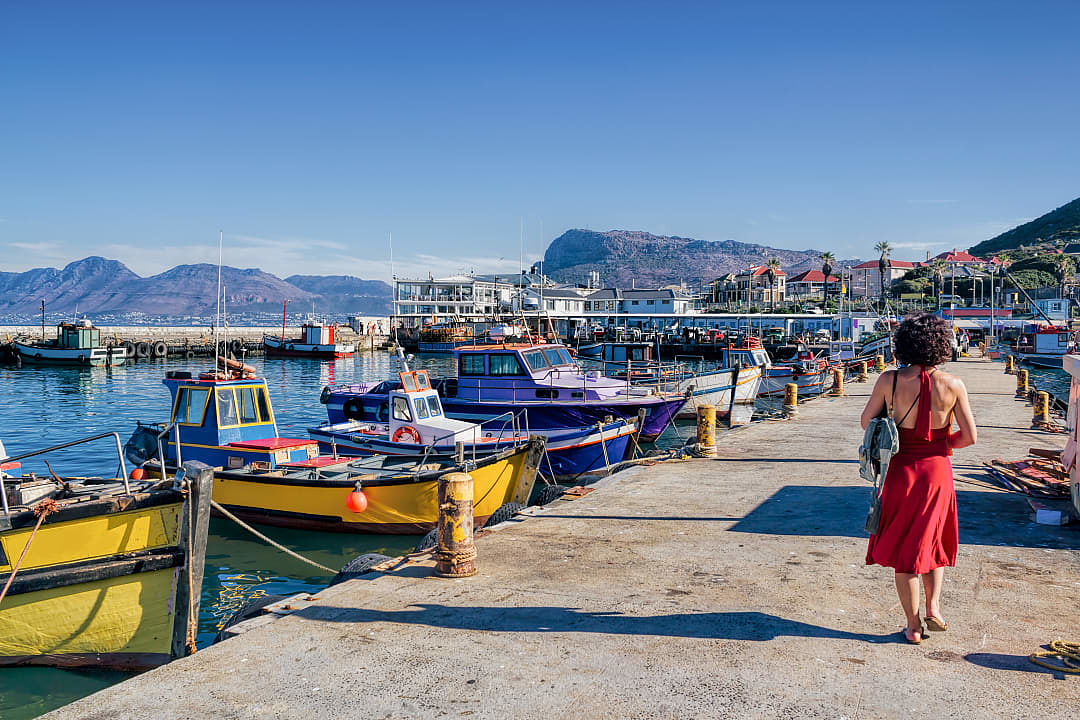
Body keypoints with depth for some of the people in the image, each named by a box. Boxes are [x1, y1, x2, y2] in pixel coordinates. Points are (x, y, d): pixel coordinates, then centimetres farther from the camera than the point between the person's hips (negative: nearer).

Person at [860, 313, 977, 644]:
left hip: (901, 469, -1)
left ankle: (913, 625, 17)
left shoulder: (889, 380, -12)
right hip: (937, 469, 1)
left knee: (902, 547, 11)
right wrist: (942, 444, 11)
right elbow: (969, 436, -6)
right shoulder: (952, 385, -11)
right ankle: (933, 607, 14)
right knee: (933, 542, 25)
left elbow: (867, 421, -2)